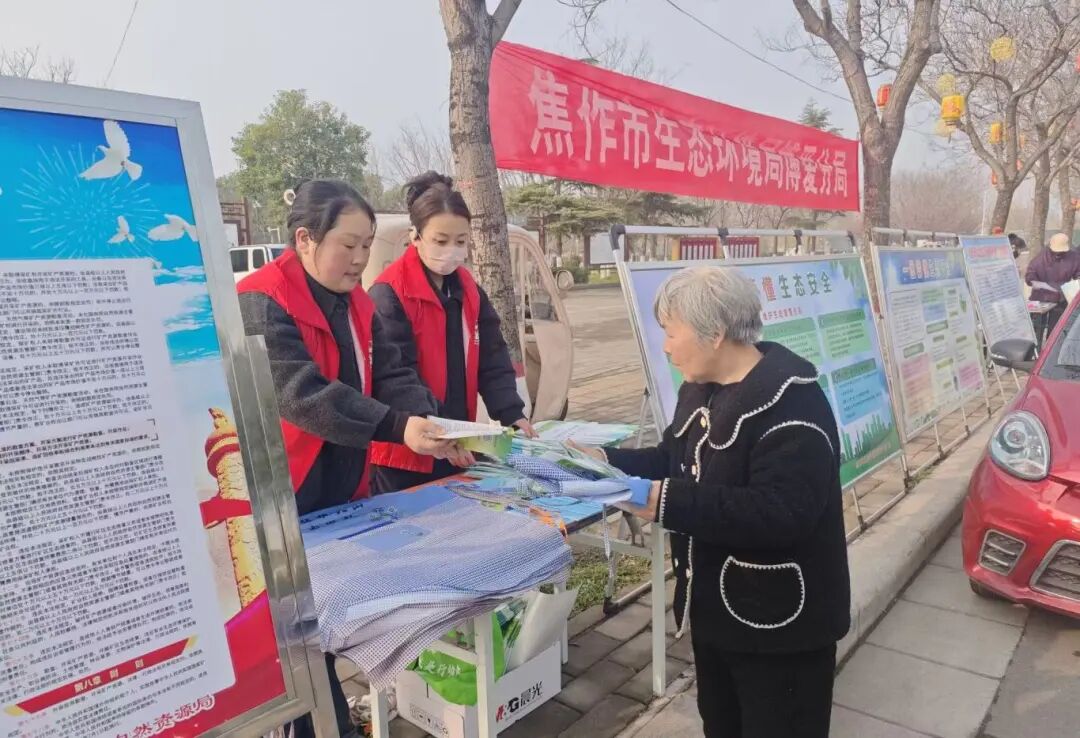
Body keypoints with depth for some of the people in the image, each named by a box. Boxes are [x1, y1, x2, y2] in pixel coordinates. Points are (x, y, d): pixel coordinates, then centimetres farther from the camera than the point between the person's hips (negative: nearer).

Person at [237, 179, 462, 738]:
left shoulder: (356, 303, 7)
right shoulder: (262, 304, -18)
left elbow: (390, 375, 0)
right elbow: (304, 393, -30)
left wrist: (429, 422, -19)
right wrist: (397, 428, -38)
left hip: (345, 489, 8)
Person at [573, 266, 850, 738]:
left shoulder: (792, 403, -26)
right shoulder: (700, 389, 4)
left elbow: (783, 514, -33)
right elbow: (675, 460, 12)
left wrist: (673, 504, -35)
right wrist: (608, 461, -2)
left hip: (779, 624, -8)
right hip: (715, 608, 9)